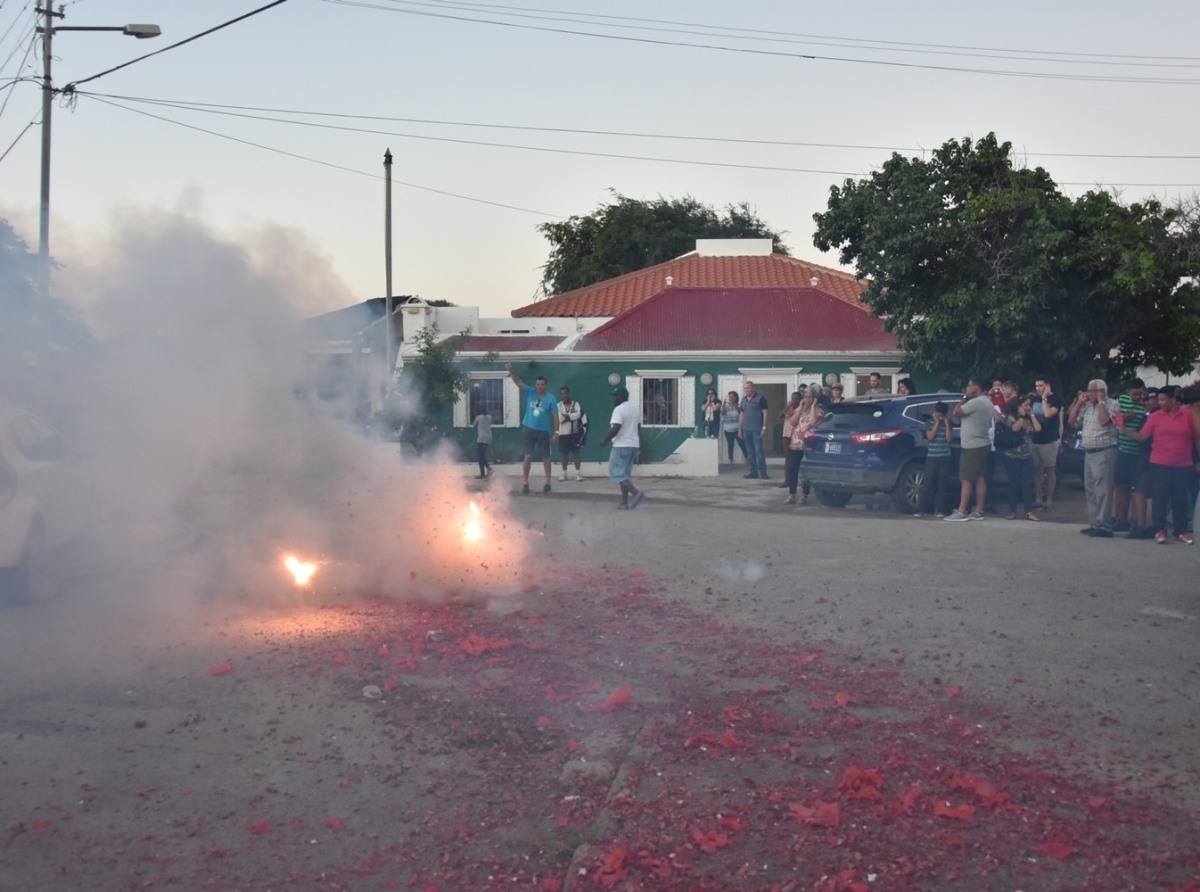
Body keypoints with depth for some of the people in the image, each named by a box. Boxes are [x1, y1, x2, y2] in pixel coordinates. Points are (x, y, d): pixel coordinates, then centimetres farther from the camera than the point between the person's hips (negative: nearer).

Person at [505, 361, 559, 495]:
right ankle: (525, 483, 7)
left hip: (543, 432, -1)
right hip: (528, 429, 1)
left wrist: (556, 431, -11)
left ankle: (547, 483, 16)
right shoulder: (530, 393, -1)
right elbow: (518, 382, -11)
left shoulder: (550, 399, -6)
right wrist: (511, 370, -28)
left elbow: (555, 415, -5)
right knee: (528, 456, 2)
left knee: (545, 457, 7)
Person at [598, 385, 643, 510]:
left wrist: (605, 439, -10)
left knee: (617, 473, -5)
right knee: (625, 474, 11)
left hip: (621, 445, -9)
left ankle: (636, 492, -20)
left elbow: (615, 429, -22)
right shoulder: (635, 408, 13)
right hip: (633, 445, 9)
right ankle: (624, 502, 7)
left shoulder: (619, 409, -16)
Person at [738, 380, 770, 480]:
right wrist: (740, 428, 14)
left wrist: (764, 427, -13)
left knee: (759, 451, -9)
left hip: (757, 429, -6)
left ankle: (763, 473, -6)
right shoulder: (743, 400, 14)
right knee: (750, 452, 7)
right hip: (746, 430, 6)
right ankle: (753, 473, 11)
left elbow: (765, 413, -7)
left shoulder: (760, 398, -5)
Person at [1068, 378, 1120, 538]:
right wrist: (1079, 402, 7)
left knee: (1102, 490, -9)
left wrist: (1101, 401, -14)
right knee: (1090, 490, 11)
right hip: (1089, 452, 9)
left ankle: (1104, 526, -8)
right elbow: (1071, 420, 14)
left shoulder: (1111, 404, -8)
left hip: (1104, 453, -9)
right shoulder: (1086, 406, 13)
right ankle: (1095, 523, 18)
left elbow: (1104, 420, -24)